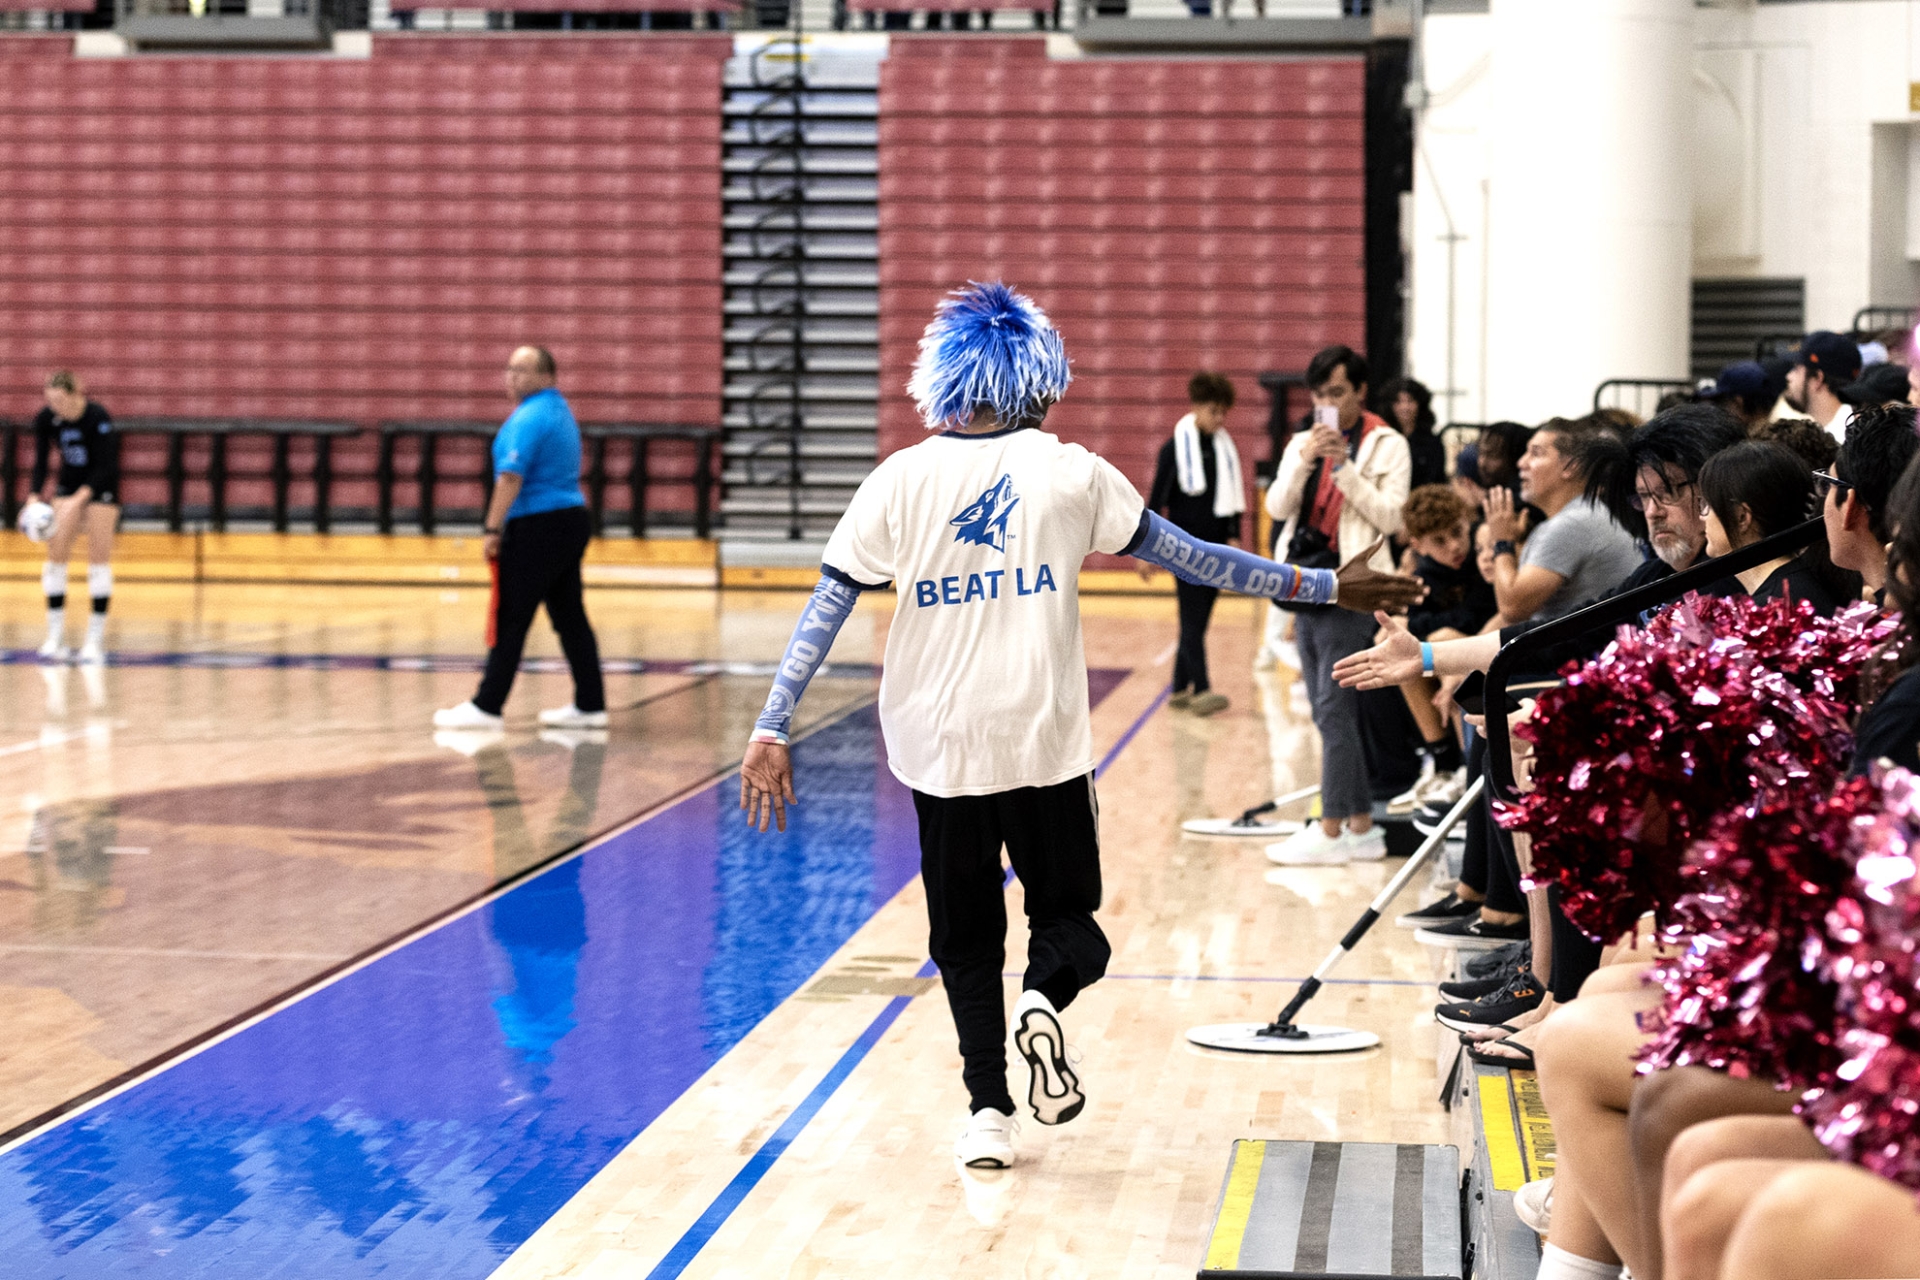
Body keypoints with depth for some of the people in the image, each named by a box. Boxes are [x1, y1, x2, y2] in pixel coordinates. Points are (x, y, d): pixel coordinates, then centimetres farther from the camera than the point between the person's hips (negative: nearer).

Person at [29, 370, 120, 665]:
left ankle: (95, 639, -2)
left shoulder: (98, 418, -26)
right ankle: (55, 638, -1)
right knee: (55, 555, -5)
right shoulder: (45, 419, -13)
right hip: (68, 484, 4)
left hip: (101, 487, -4)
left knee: (99, 559, -6)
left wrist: (79, 499, -36)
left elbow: (106, 466, -25)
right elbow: (41, 462, -6)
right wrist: (34, 497, -21)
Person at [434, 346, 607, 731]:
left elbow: (511, 478, -21)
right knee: (570, 617, 10)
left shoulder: (529, 418, -14)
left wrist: (492, 529, -19)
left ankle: (487, 706, -1)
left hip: (537, 526, -10)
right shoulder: (561, 411, 16)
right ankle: (590, 704, 11)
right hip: (572, 520, 10)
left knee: (510, 620, -4)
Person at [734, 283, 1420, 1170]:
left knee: (965, 937, 15)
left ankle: (987, 1111, 5)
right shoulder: (1071, 472, -1)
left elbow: (826, 606, -3)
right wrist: (1317, 587, 11)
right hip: (1045, 742, -1)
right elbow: (1190, 557, 3)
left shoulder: (900, 480, 0)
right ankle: (1044, 997, -18)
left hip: (939, 747, 1)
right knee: (1068, 916, 14)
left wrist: (773, 730, -1)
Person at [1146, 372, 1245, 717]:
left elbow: (1232, 498, 15)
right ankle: (1201, 691, -15)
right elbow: (1156, 499, -4)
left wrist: (1234, 538, 6)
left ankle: (1180, 688, 17)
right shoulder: (1175, 449, -6)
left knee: (1198, 621, 9)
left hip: (1215, 545, 5)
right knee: (1193, 620, -9)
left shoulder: (1226, 449, 9)